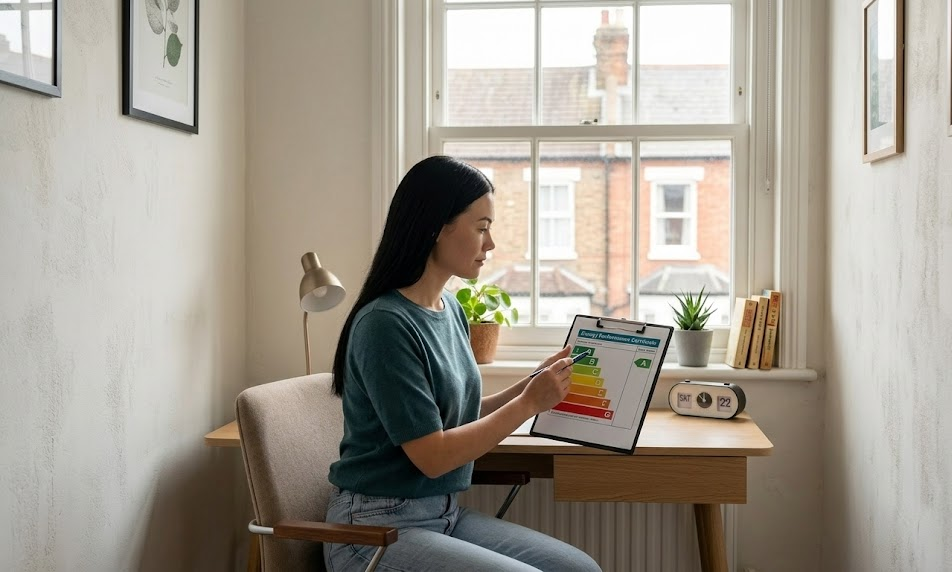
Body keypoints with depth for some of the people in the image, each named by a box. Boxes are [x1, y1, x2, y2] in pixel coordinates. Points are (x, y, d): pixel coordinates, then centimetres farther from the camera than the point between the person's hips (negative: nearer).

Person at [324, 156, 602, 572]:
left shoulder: (451, 308, 5)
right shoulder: (385, 324, -20)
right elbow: (432, 455, -19)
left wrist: (532, 385, 0)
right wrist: (528, 403, -13)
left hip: (445, 515, 8)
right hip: (378, 530, -8)